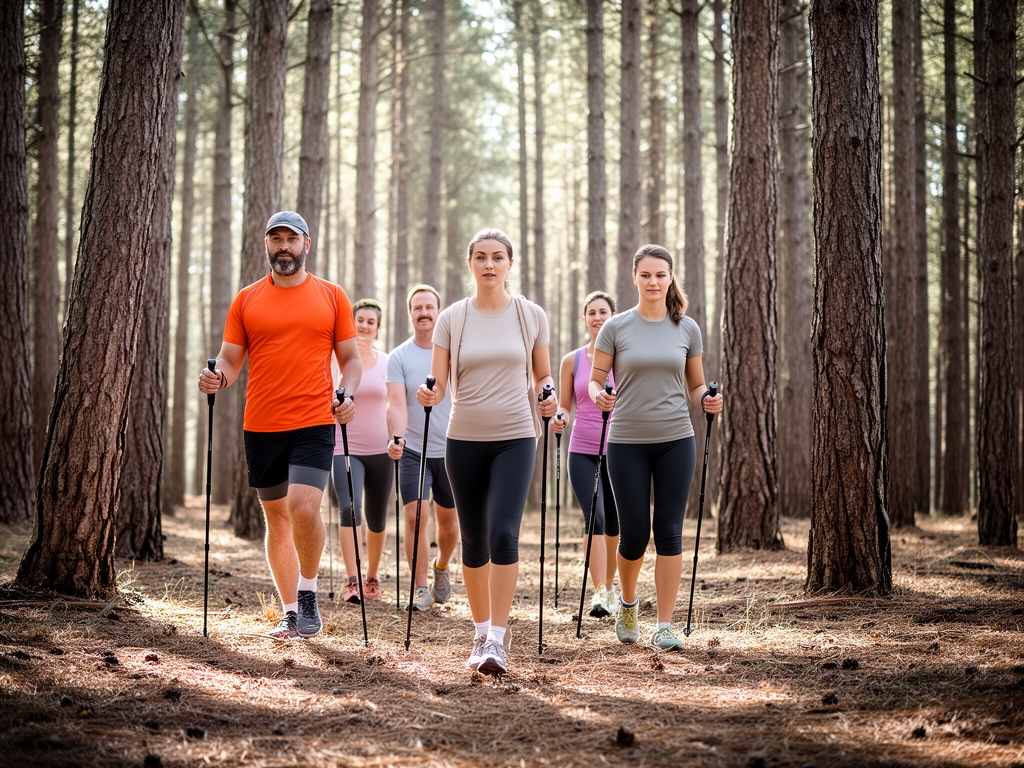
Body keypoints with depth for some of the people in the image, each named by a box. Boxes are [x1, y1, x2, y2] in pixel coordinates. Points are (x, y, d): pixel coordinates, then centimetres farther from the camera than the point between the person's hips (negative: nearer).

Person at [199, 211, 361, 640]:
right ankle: (290, 613, 19)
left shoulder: (331, 297, 6)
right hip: (261, 426, 3)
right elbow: (229, 360, 9)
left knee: (304, 508, -19)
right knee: (276, 518, 9)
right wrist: (217, 377, -13)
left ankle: (307, 593, 2)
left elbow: (350, 359, 9)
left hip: (313, 423, -2)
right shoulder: (246, 300, 8)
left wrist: (347, 395, -10)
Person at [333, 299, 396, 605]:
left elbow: (390, 406, 13)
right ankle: (352, 581, -22)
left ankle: (372, 577, 31)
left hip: (379, 450, 3)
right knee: (349, 508, -22)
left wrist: (395, 440, 6)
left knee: (377, 519, 11)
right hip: (345, 449, -3)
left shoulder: (385, 362, 7)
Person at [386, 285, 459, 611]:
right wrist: (397, 437, -32)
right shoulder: (399, 357, -3)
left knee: (448, 520, 12)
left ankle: (442, 567, 40)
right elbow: (397, 402, -14)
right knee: (416, 517, -12)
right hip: (414, 450, -2)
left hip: (451, 449, 2)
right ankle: (420, 588, -3)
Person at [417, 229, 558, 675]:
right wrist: (428, 393, -24)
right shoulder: (452, 319, 2)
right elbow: (439, 382, -2)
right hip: (465, 440, 2)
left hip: (515, 438, -1)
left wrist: (548, 399, -9)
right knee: (474, 540, 8)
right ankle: (482, 631, 23)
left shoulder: (531, 316, 3)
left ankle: (497, 640, -16)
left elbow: (543, 376, 12)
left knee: (503, 533, -16)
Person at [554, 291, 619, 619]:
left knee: (613, 524, 10)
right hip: (582, 452, 0)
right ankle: (599, 593, -21)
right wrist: (557, 419, -11)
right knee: (594, 518, -17)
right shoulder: (572, 361, 5)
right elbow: (564, 406, 11)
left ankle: (609, 586, 29)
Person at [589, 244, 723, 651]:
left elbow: (695, 386, 12)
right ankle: (627, 603, 31)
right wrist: (599, 397, -20)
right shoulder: (616, 327, 0)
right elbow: (595, 379, 2)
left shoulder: (687, 328, 6)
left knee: (669, 532, -2)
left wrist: (707, 401, -9)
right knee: (634, 533, 1)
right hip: (627, 441, -1)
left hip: (675, 439, 1)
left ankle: (664, 627, 2)